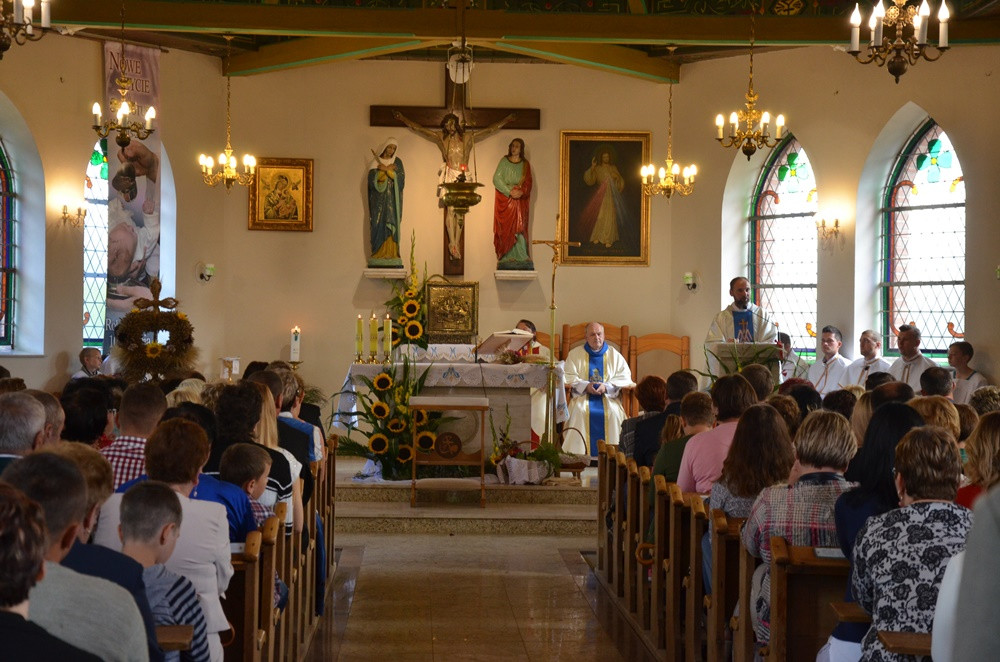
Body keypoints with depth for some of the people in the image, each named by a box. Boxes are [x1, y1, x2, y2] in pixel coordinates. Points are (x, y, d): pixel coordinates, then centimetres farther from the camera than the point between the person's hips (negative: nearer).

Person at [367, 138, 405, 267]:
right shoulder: (375, 162, 4)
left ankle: (391, 254, -6)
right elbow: (372, 179, -8)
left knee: (391, 226, -5)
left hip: (392, 200, 1)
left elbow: (400, 178, -5)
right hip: (379, 200, -1)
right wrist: (389, 170, -12)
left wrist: (386, 170, -13)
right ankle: (378, 255, -4)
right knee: (378, 226, -5)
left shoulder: (397, 162, 8)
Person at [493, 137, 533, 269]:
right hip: (504, 199, -1)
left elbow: (528, 184, 6)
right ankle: (506, 258, -8)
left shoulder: (525, 164, 12)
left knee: (519, 228, -7)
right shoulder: (504, 161, 8)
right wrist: (510, 191, -13)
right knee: (505, 228, -6)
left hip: (520, 200, 1)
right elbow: (496, 179, -3)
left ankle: (521, 258, -10)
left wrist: (521, 192, -15)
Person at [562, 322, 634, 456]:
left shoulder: (614, 355, 12)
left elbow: (625, 378, 2)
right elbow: (568, 377, 1)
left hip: (609, 397, 0)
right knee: (579, 411, -31)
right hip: (582, 396, 0)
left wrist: (606, 387, -15)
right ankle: (579, 454, -30)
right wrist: (586, 386, -17)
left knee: (613, 412, -30)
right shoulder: (575, 354, 12)